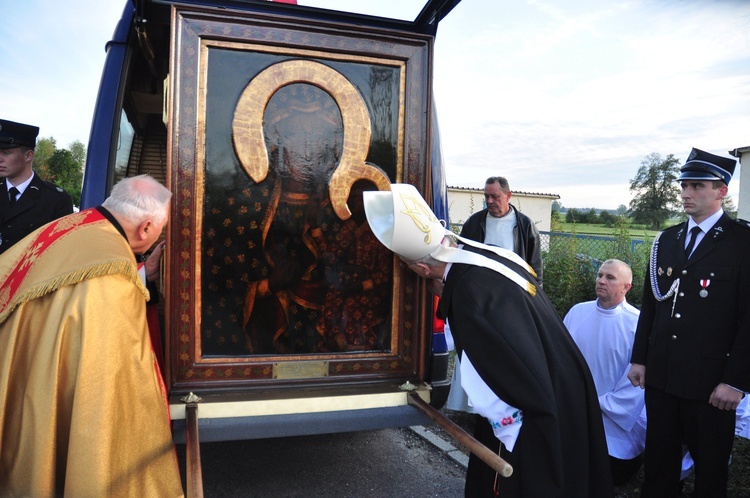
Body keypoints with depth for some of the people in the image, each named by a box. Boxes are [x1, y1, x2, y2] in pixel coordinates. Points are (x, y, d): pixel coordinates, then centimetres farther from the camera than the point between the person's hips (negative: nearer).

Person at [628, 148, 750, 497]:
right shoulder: (666, 240, 9)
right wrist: (639, 359, 9)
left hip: (710, 381, -5)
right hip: (660, 374, 5)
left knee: (710, 466, 13)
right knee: (658, 458, 16)